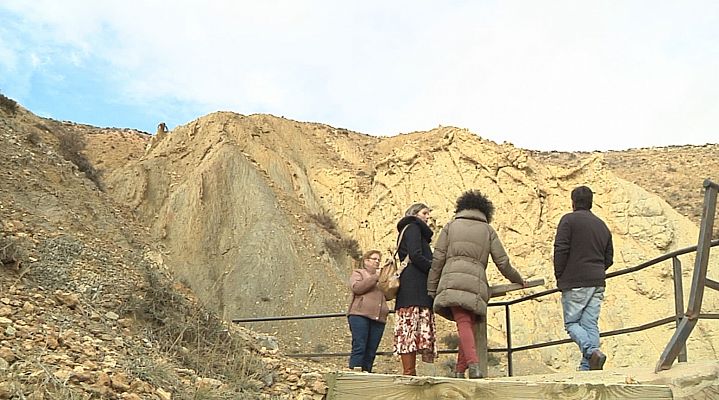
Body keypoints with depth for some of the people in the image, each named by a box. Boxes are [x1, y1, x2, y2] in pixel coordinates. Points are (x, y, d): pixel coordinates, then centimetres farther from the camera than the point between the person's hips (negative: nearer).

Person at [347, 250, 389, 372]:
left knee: (371, 351, -1)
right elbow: (356, 287, -7)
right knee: (359, 347, -13)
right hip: (360, 315, -5)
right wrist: (375, 277, -8)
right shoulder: (358, 273, 14)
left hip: (378, 318, 5)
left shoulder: (382, 276, 29)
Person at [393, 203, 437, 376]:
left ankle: (408, 371, -5)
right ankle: (409, 372, -19)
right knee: (412, 329, -15)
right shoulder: (413, 228, 3)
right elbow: (416, 256, -11)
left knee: (409, 331, 0)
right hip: (415, 287, -9)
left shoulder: (408, 230, 31)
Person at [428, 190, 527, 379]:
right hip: (476, 282, 2)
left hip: (452, 280, -1)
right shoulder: (488, 230, 22)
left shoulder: (450, 226, 19)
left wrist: (432, 289, 15)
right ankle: (460, 369, 3)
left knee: (463, 324, -12)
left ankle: (473, 363, -31)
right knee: (469, 325, 9)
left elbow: (438, 259, 12)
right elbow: (503, 262, 18)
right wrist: (518, 280, 34)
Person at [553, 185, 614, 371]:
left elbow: (561, 250, -10)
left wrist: (559, 276, -1)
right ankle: (587, 366, 1)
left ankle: (592, 351, -20)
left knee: (571, 322, 2)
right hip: (597, 283, 6)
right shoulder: (602, 225, 17)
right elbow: (609, 259, 19)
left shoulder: (569, 220, -3)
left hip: (575, 282, -6)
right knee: (591, 324, 6)